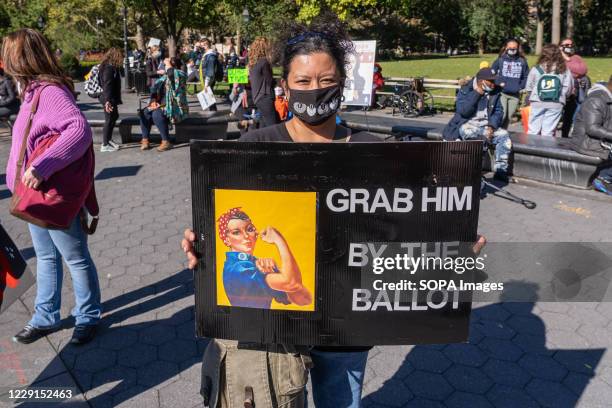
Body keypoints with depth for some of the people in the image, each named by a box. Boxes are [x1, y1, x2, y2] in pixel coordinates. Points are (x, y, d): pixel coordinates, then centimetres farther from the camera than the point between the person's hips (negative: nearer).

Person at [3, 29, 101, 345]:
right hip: (35, 194, 9)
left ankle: (88, 318, 25)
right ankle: (45, 318, 34)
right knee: (46, 258, 19)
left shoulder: (51, 92, -20)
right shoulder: (33, 91, 8)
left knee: (76, 259, 7)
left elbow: (80, 130, -36)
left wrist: (41, 168, -40)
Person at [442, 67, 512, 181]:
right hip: (467, 124, -4)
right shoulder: (465, 90, -4)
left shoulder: (495, 93, 8)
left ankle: (501, 170, -15)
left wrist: (491, 126, -14)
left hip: (486, 126, 5)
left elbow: (498, 111, 5)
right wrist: (477, 94, -19)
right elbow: (463, 111, -17)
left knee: (504, 134, -19)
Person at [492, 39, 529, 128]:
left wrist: (521, 87, -2)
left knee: (509, 117, 10)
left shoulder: (522, 61, 7)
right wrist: (498, 83, -10)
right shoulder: (500, 60, 0)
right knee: (502, 115, -14)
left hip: (515, 95, 3)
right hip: (502, 93, -3)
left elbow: (526, 76, 11)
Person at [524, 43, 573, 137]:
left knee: (533, 130, 5)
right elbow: (567, 89, 2)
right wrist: (561, 97, 18)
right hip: (556, 104, 0)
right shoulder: (564, 71, 2)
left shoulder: (536, 69, -1)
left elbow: (529, 88, 3)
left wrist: (529, 99, 18)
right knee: (548, 132, 2)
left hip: (537, 103, 0)